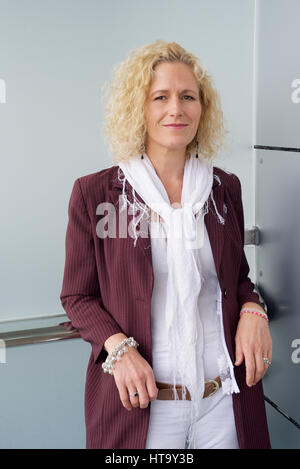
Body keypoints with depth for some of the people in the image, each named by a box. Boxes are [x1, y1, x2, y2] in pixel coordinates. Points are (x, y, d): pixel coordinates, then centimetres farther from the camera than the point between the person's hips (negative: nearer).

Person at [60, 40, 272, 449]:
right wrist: (117, 347, -18)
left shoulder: (225, 188, 3)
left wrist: (252, 310, -8)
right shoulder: (95, 193, -7)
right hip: (141, 401, -2)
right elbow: (77, 295, -2)